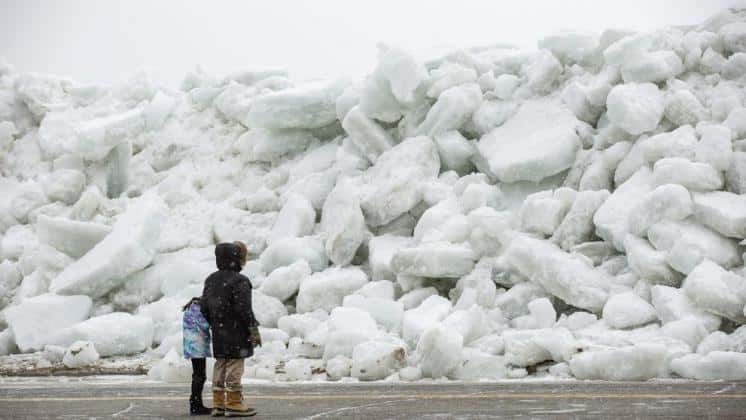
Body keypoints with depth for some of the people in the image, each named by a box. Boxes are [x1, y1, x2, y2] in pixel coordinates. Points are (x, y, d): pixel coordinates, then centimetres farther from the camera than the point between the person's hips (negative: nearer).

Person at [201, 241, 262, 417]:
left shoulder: (210, 280, 9)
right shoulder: (239, 281, -16)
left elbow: (204, 308, 12)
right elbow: (244, 309, -19)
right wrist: (254, 330, -13)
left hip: (218, 333, 7)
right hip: (236, 332, -7)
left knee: (220, 365, 12)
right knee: (235, 366, -3)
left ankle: (218, 404, 15)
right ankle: (234, 404, -2)